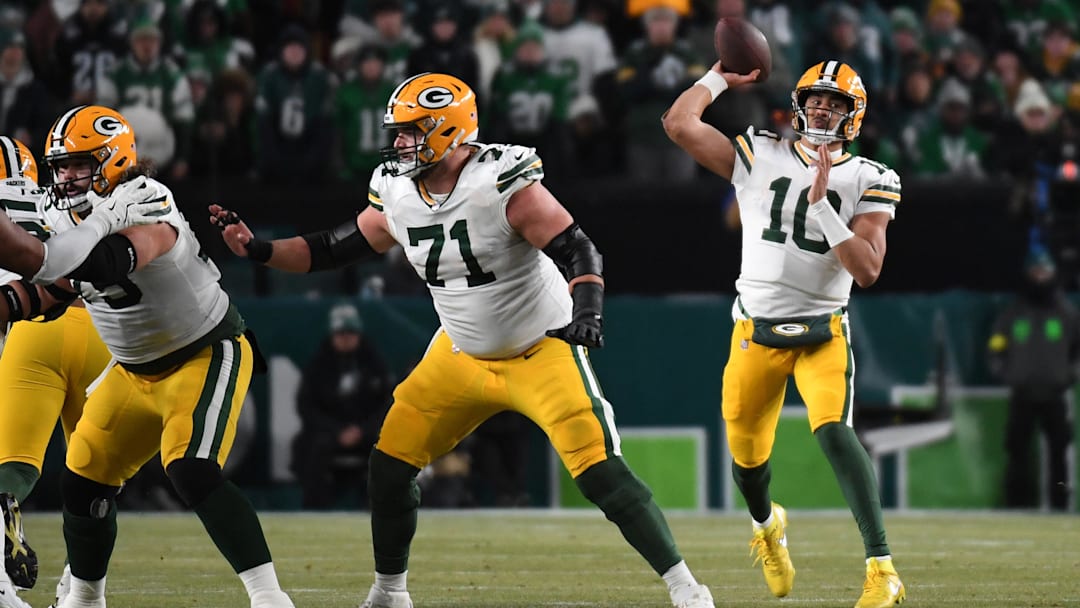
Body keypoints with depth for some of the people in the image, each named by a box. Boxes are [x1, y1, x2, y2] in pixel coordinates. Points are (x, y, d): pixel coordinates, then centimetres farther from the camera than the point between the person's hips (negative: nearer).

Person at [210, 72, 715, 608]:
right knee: (390, 463, 4)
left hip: (542, 350, -7)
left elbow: (578, 251, -27)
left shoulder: (503, 183, -25)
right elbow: (338, 249, 8)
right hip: (463, 356, 7)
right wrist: (257, 250, -3)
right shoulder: (396, 193, -5)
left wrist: (587, 310, -45)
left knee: (598, 471, -18)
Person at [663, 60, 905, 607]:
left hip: (823, 331, -2)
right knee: (747, 455, 10)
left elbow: (867, 270, -13)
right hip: (757, 332, 2)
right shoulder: (760, 157, 1)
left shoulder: (867, 182, -2)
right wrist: (721, 77, 6)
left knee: (833, 430, -25)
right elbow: (678, 123, -5)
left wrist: (822, 207, -19)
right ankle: (767, 525, 48)